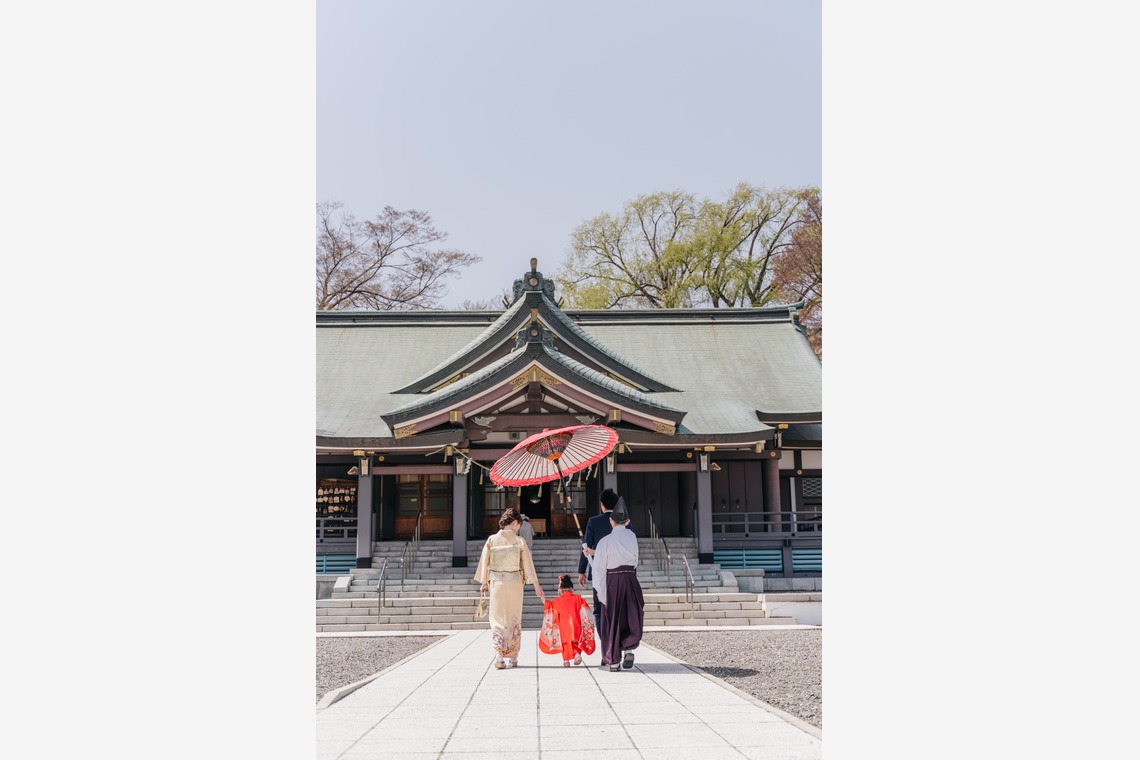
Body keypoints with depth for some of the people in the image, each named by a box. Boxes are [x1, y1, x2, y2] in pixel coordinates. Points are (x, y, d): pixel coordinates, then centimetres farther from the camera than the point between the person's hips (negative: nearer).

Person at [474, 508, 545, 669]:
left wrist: (484, 582, 15)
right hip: (515, 584, 0)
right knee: (514, 619, 12)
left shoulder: (491, 540, -4)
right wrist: (536, 586, 6)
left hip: (496, 583, 1)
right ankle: (512, 658, 16)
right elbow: (528, 564, -3)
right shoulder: (519, 541, -8)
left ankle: (499, 654, -9)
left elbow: (484, 562, 2)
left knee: (498, 619, 7)